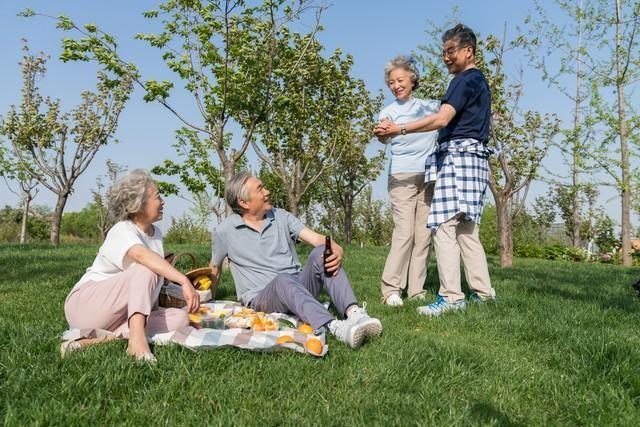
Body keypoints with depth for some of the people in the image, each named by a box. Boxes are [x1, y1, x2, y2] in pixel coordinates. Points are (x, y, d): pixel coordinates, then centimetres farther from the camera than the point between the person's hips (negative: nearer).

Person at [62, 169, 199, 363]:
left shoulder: (157, 233, 9)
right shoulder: (121, 232, -16)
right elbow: (143, 256, -40)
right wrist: (185, 281, -50)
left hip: (122, 316, 7)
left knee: (180, 318, -18)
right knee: (147, 269, -28)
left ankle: (98, 341, -28)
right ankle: (137, 339, -43)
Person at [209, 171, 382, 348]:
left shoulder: (281, 216, 10)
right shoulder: (224, 231, 2)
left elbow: (317, 238, -1)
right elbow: (214, 269, 16)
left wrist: (337, 250, -21)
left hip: (299, 286, 4)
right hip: (262, 298, -3)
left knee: (321, 253, -25)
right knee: (283, 280, -38)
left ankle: (354, 313, -43)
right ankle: (335, 328, -60)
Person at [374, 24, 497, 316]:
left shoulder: (465, 80, -6)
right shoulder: (479, 80, 26)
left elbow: (442, 119, -20)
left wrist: (399, 129, -22)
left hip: (457, 155, -11)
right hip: (472, 157, 11)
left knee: (444, 226, -15)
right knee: (466, 229, 11)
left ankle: (451, 297, -17)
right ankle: (483, 291, 14)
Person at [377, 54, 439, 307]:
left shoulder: (429, 106, 16)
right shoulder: (389, 111, 5)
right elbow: (384, 138, -16)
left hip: (429, 177, 4)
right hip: (402, 177, -4)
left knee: (424, 235, 1)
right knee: (404, 233, -14)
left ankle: (416, 290, 7)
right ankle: (391, 289, -8)